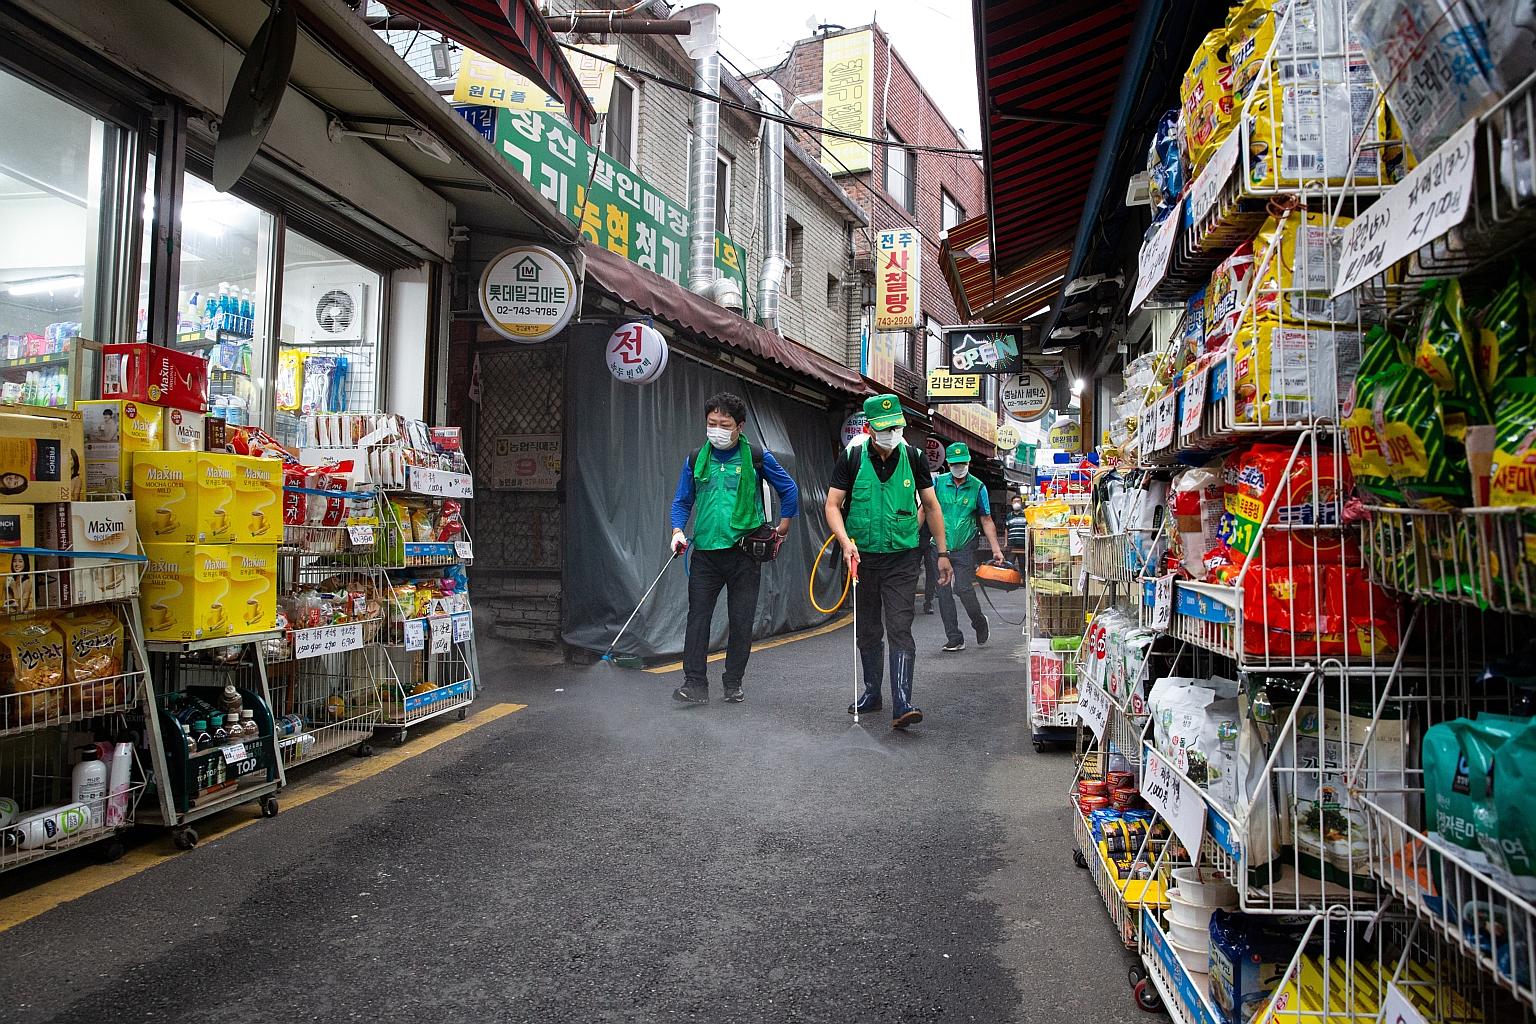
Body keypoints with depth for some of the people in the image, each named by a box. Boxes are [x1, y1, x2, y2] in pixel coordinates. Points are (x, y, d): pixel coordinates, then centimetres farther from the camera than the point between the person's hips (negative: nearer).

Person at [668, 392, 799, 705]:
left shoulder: (757, 457, 1)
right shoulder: (696, 459, 7)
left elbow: (789, 489, 12)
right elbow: (682, 501, 14)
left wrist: (783, 526, 10)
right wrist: (678, 531, -3)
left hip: (745, 551, -1)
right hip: (705, 551, 2)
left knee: (741, 620, 5)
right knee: (698, 615, -6)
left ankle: (733, 683, 19)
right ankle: (695, 683, -2)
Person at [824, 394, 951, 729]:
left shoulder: (913, 458, 0)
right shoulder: (851, 458, -4)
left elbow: (931, 506, 7)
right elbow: (832, 506, -4)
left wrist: (942, 553, 5)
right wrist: (846, 542, -20)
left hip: (902, 559, -1)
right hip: (862, 557, 1)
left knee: (899, 630, -11)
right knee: (867, 632, 13)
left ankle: (902, 706, -13)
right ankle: (871, 694, 29)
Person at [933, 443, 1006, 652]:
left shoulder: (977, 487, 2)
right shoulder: (938, 483, 3)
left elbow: (986, 521, 6)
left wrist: (996, 548, 0)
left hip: (964, 548, -2)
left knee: (963, 589, -10)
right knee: (944, 593, 1)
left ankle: (980, 624, 19)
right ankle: (954, 638, 9)